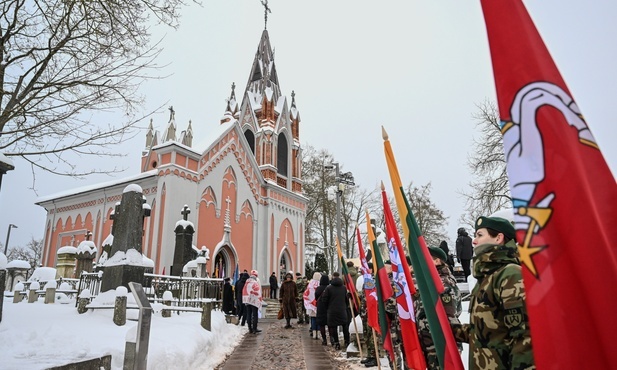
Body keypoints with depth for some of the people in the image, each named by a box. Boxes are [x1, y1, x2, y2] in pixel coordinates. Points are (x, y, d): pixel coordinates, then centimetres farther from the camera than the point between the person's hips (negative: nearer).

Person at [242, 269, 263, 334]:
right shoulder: (256, 282, -11)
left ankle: (250, 328, 15)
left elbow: (244, 292, 11)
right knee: (255, 315, 0)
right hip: (254, 300, -6)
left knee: (248, 314, 11)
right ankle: (254, 329, -1)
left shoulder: (247, 282, 7)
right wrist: (260, 299, -3)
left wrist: (245, 301, 17)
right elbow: (258, 293, -12)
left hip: (247, 300, 6)